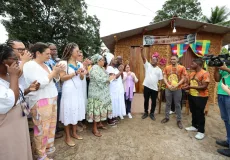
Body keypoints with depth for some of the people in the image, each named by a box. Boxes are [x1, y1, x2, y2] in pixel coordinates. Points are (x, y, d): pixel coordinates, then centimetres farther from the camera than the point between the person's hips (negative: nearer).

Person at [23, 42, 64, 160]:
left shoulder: (45, 65, 12)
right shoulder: (30, 65, -12)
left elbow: (55, 80, 15)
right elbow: (40, 83, -22)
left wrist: (57, 72, -3)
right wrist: (53, 72, -15)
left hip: (51, 99, 8)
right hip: (40, 101, -8)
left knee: (51, 125, 18)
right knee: (42, 128, 3)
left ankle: (48, 147, 36)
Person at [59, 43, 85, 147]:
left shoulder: (78, 63, 13)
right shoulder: (64, 63, -7)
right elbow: (62, 77, -16)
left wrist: (82, 74, -7)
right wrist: (75, 73, -18)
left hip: (78, 90, 7)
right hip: (69, 90, -6)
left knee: (76, 111, 11)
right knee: (69, 112, 0)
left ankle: (74, 133, 27)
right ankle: (67, 137, 14)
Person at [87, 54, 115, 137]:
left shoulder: (101, 68, 14)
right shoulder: (95, 68, -15)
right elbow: (99, 80, -25)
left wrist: (110, 77, -1)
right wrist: (109, 78, -16)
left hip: (103, 92, 9)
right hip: (97, 92, -9)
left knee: (101, 107, 15)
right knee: (97, 108, -3)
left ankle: (99, 124, 29)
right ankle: (94, 128, 8)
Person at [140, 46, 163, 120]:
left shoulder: (159, 70, 5)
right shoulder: (147, 65, 2)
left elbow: (160, 80, 5)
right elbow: (143, 58, -11)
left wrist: (159, 87, -3)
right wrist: (141, 50, -25)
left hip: (155, 88, 1)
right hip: (147, 87, -1)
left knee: (154, 101, 10)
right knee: (146, 100, 11)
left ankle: (152, 113, 27)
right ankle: (146, 112, 28)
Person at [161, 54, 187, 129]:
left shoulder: (182, 68, -3)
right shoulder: (167, 68, 2)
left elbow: (183, 78, -5)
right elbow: (164, 78, 0)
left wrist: (176, 85, -17)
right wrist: (168, 85, -14)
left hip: (177, 89, -1)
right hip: (168, 89, 2)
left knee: (177, 105, 7)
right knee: (168, 104, 13)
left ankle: (179, 120, 19)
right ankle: (167, 117, 27)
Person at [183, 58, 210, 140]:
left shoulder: (205, 73, -16)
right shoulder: (192, 73, 8)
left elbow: (204, 87, -21)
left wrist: (191, 87, -23)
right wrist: (186, 87, -4)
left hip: (201, 97, -7)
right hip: (191, 95, 8)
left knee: (200, 114, 2)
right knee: (193, 112, 18)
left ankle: (201, 131, 17)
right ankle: (194, 126, 35)